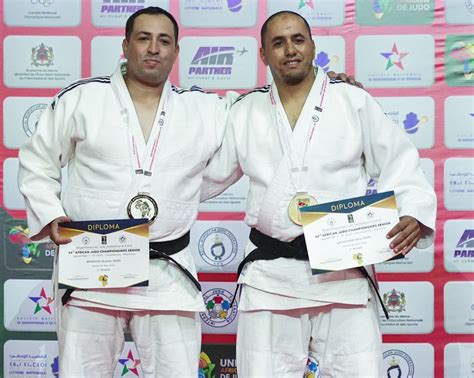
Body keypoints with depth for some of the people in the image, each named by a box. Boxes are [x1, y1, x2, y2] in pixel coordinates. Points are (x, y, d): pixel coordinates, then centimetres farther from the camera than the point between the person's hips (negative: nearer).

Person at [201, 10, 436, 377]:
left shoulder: (354, 102, 4)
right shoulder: (244, 113, 9)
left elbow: (399, 164, 2)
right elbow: (205, 175, 16)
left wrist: (413, 214, -15)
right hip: (270, 274, 2)